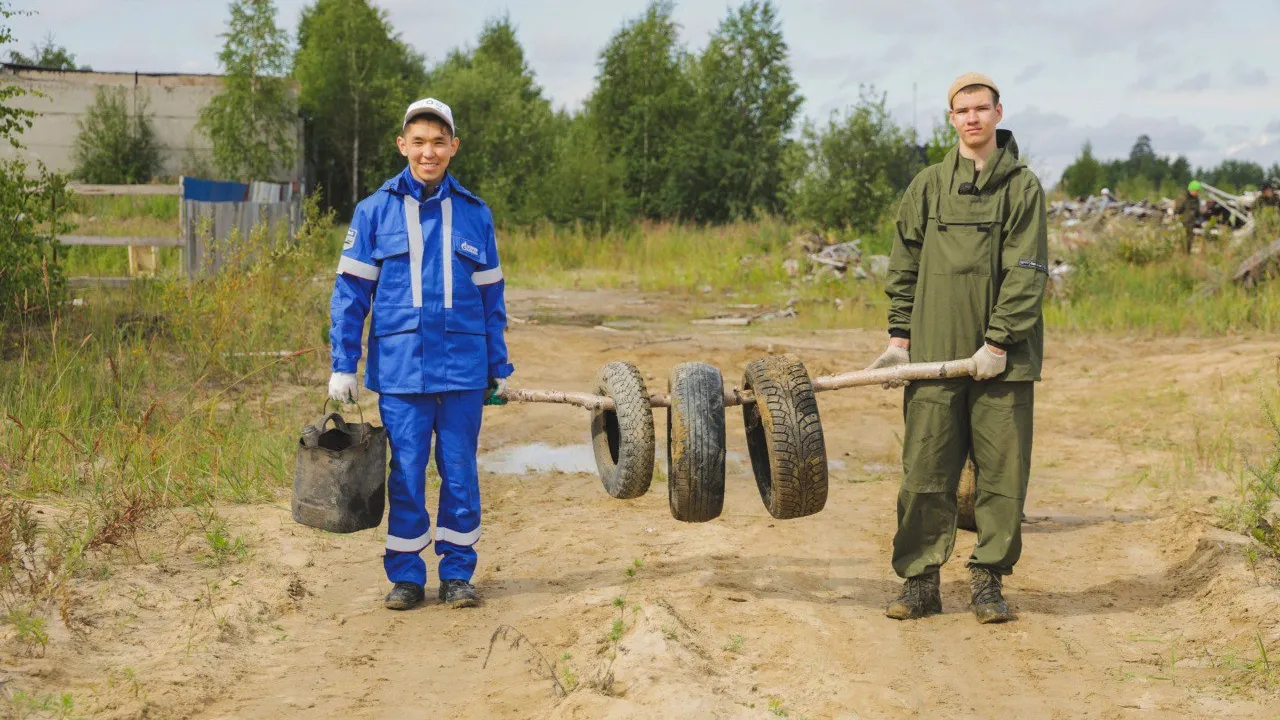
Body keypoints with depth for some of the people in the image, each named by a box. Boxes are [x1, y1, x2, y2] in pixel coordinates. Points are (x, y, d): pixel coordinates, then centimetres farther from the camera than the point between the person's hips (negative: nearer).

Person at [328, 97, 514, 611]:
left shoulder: (475, 214, 7)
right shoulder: (375, 211, 3)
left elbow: (491, 298, 13)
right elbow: (350, 292, 4)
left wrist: (500, 369, 13)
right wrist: (343, 366, -1)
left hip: (463, 369, 1)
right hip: (400, 369, -1)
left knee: (460, 473, 6)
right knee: (406, 475, 4)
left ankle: (457, 574, 18)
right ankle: (405, 576, 16)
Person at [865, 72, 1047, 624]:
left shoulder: (1022, 186, 2)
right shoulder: (927, 186, 9)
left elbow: (1027, 273, -5)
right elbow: (905, 267, 13)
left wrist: (999, 342, -12)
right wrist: (899, 337, 6)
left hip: (1003, 357, -1)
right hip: (934, 352, 2)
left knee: (1003, 472, 2)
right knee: (924, 471, 1)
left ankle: (989, 581, 14)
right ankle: (920, 581, 10)